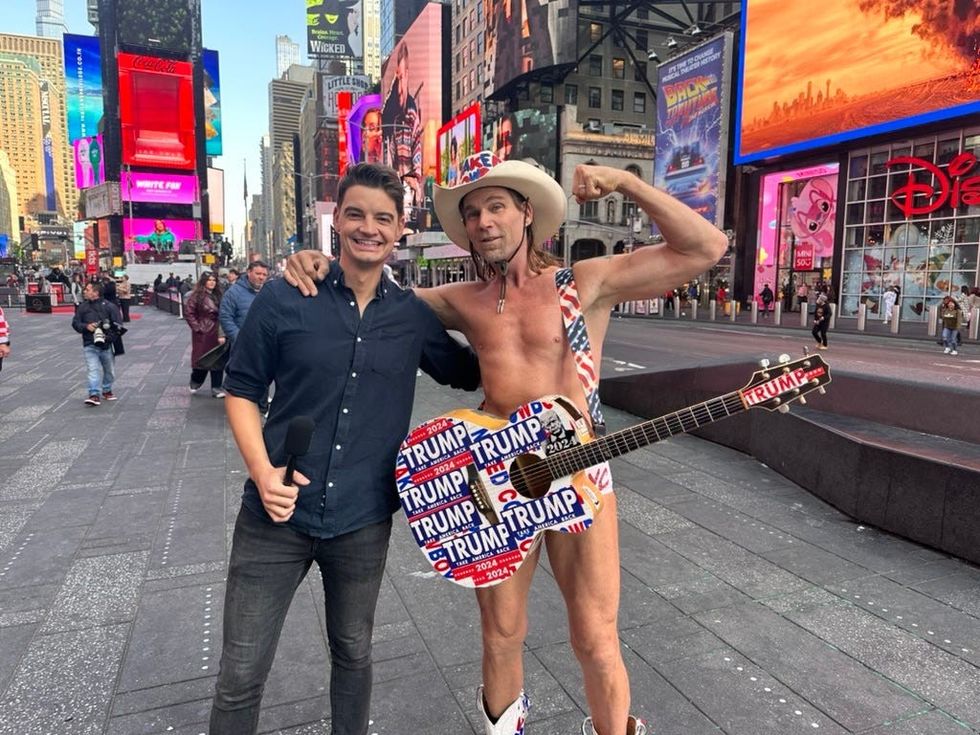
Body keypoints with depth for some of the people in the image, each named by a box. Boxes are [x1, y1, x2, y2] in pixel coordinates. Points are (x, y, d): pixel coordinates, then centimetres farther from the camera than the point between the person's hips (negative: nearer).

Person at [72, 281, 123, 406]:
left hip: (107, 345, -1)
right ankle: (94, 395, -16)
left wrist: (109, 337, -17)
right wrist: (86, 326, -11)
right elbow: (75, 323, 10)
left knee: (109, 371, 13)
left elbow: (117, 325, -5)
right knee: (93, 370, -12)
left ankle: (107, 391, 34)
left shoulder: (109, 306, -4)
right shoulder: (82, 307, 6)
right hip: (90, 345, 1)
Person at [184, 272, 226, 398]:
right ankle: (195, 382, 30)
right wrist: (197, 328, -11)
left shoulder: (217, 295, 9)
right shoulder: (196, 296, -7)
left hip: (216, 333, 4)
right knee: (202, 359, 5)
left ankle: (216, 388, 9)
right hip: (203, 333, -4)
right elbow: (188, 313, -8)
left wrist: (221, 333, 1)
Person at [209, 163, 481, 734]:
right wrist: (263, 470, -13)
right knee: (241, 673, 10)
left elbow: (469, 372, 15)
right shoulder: (284, 299, -7)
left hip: (363, 522, 2)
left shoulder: (414, 316, -1)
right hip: (276, 516, -1)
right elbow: (242, 390, 0)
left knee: (353, 654, 22)